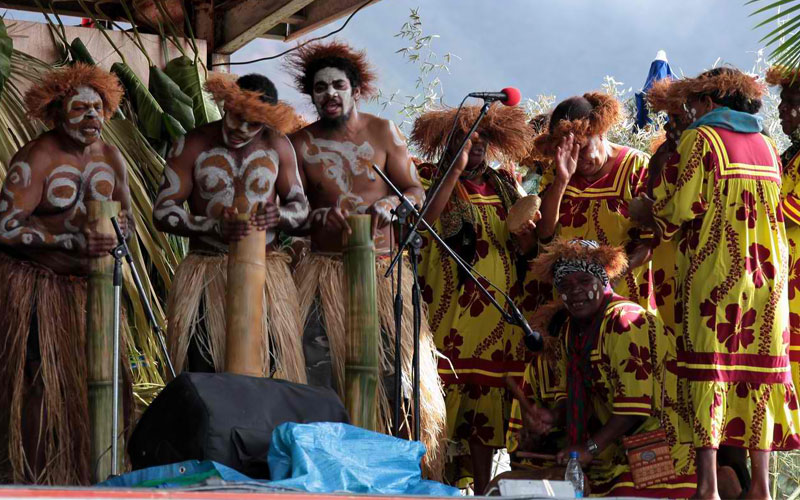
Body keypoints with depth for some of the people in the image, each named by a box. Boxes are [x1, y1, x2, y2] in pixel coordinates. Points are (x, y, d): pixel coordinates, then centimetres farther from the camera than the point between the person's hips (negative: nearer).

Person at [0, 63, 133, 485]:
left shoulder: (111, 159, 6)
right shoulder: (34, 160, -14)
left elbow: (127, 219, 15)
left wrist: (118, 232, -11)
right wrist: (72, 241, -25)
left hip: (85, 285, 6)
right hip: (35, 287, -6)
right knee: (41, 383, -7)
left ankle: (93, 472, 15)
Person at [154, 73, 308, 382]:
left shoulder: (277, 146, 6)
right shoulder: (192, 146, 0)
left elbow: (301, 209, 11)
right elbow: (162, 212, -3)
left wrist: (279, 215, -14)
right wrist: (216, 227, -19)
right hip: (206, 273, -1)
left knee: (270, 367, -8)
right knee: (203, 372, -8)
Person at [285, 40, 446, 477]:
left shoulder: (382, 132, 5)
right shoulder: (301, 143, 5)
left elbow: (416, 191, 6)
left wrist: (390, 205, -15)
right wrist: (317, 216, -17)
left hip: (381, 267, 0)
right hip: (323, 270, 0)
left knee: (393, 366, -7)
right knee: (319, 369, -9)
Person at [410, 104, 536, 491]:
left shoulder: (504, 184, 17)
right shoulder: (432, 179, 4)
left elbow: (537, 234, 14)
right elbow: (422, 220, -18)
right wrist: (456, 170, -17)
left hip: (501, 312, 4)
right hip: (450, 309, -4)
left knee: (489, 398, 5)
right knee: (447, 397, -9)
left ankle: (482, 488, 11)